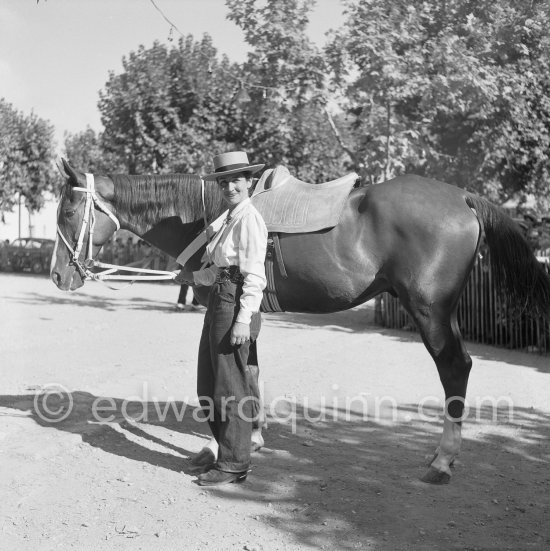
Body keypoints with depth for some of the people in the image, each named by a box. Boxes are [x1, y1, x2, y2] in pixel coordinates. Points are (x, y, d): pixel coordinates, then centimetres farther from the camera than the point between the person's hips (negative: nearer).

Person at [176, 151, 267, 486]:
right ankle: (228, 452, 28)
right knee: (209, 387, 16)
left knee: (231, 389, -1)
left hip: (236, 307, -10)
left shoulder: (249, 220, -12)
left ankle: (235, 465, 11)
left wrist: (243, 320, -24)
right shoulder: (231, 219, 17)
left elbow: (254, 275, -19)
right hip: (219, 304, 10)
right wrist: (193, 278, 35)